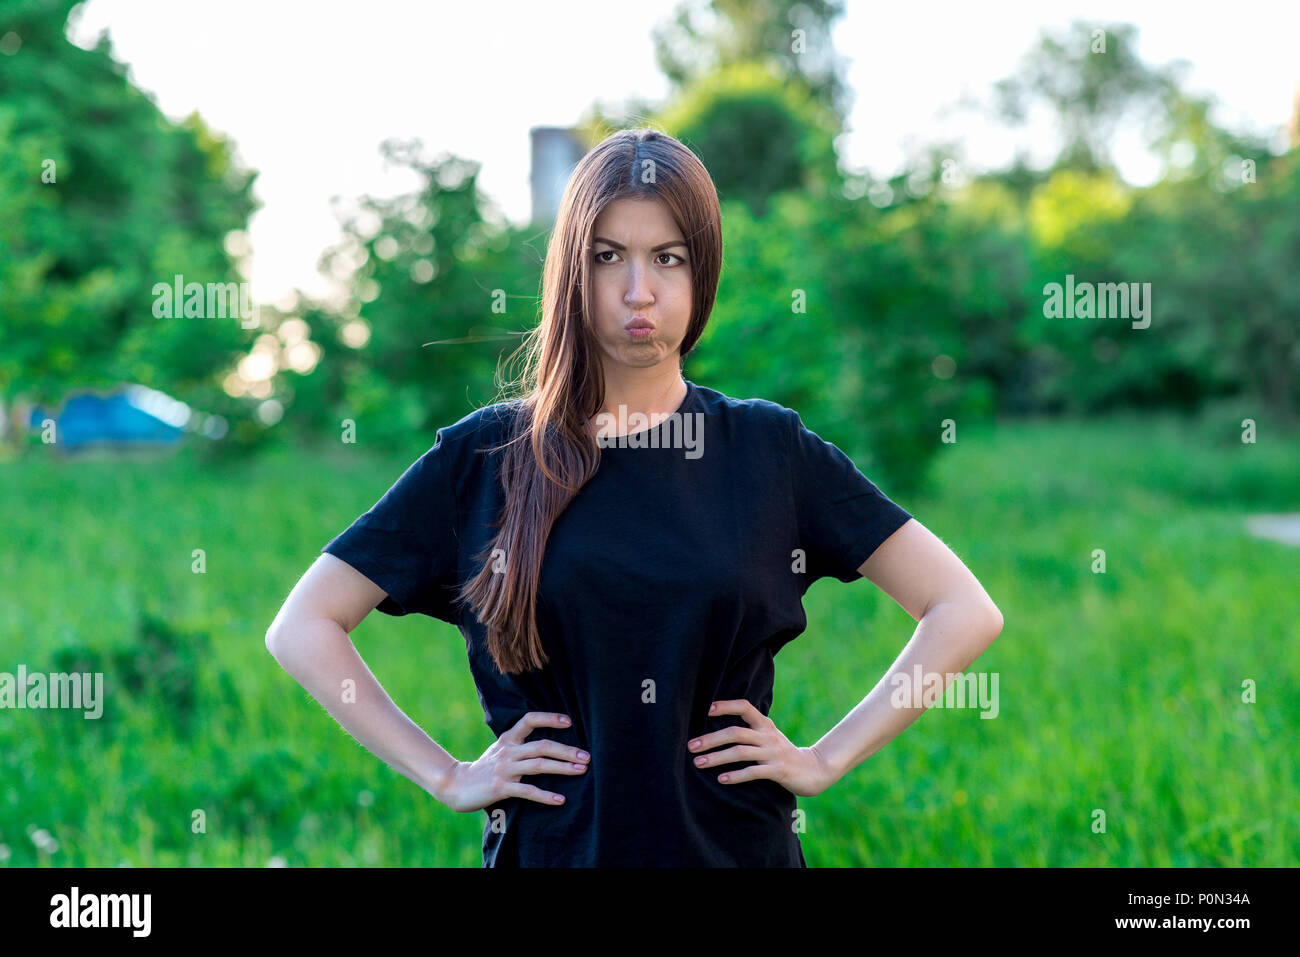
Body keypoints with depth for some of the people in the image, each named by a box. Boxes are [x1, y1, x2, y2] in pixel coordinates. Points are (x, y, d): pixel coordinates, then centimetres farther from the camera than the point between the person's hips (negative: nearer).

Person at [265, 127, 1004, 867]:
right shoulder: (484, 457, -1)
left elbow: (967, 613, 1)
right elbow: (301, 628, 1)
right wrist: (449, 777, -4)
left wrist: (826, 760, -4)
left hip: (735, 843, 0)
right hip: (547, 843, 0)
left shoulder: (770, 451, 0)